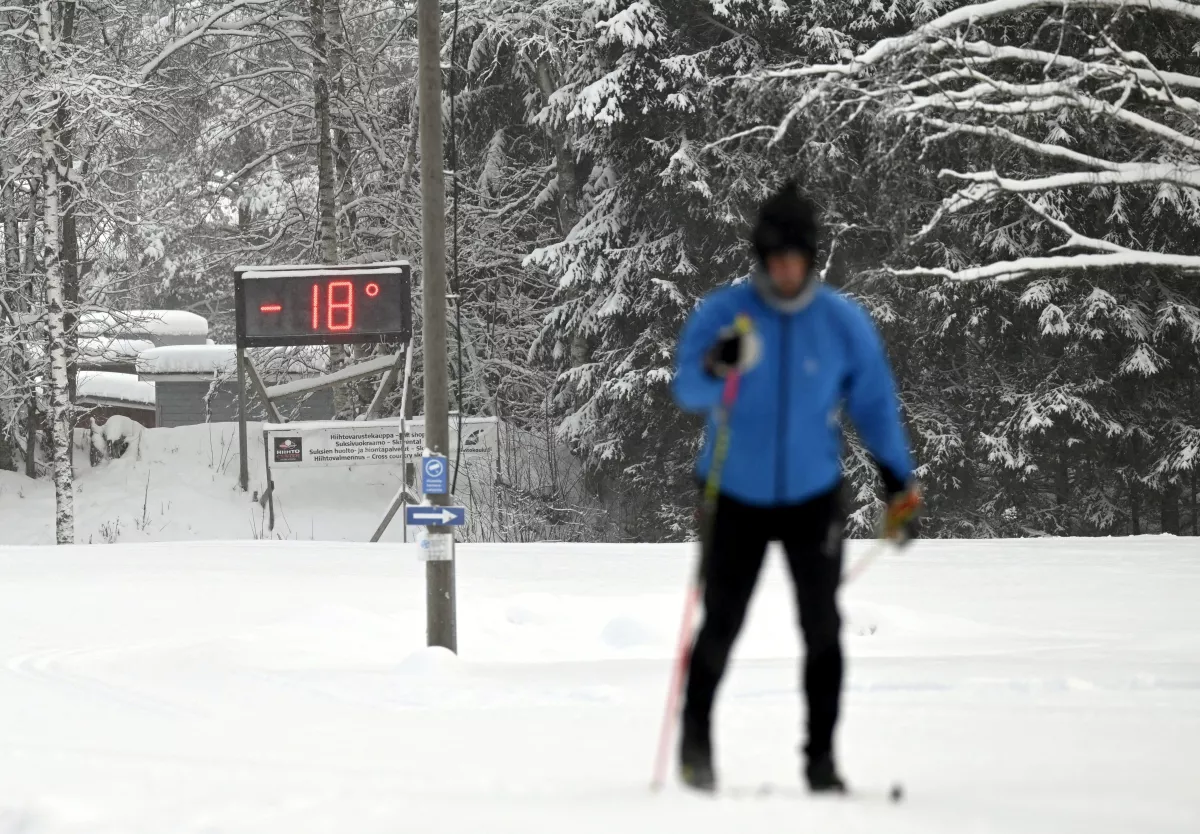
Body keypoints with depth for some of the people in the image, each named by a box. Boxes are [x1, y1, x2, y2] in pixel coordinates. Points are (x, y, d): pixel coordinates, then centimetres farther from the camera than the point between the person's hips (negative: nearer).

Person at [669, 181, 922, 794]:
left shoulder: (844, 323, -6)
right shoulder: (722, 314, -11)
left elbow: (875, 406, 4)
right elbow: (687, 392, -21)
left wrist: (901, 489, 3)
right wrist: (717, 369, -44)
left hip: (814, 497, 1)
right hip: (736, 496, -1)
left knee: (822, 630, -3)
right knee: (720, 629, 2)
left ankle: (821, 757, 5)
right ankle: (695, 738, 24)